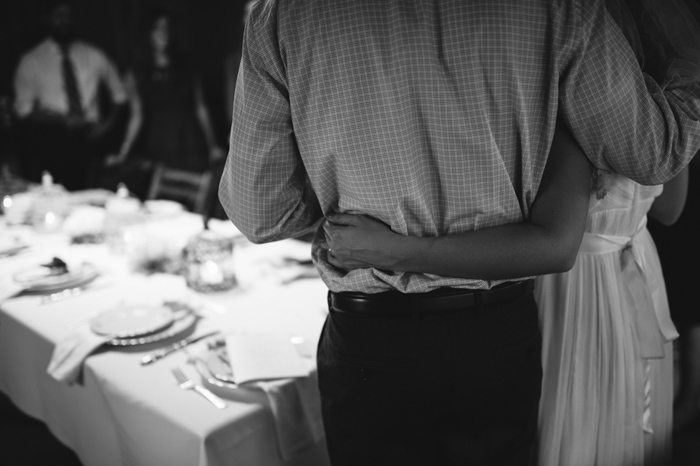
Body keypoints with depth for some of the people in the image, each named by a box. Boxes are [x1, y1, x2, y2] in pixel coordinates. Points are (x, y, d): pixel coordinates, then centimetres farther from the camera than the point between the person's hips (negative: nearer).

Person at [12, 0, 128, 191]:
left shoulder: (94, 56, 9)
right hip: (51, 139, -1)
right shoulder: (31, 61, 5)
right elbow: (24, 110, 2)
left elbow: (119, 95, 16)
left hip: (89, 138, 1)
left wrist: (107, 125, -1)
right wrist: (60, 120, -15)